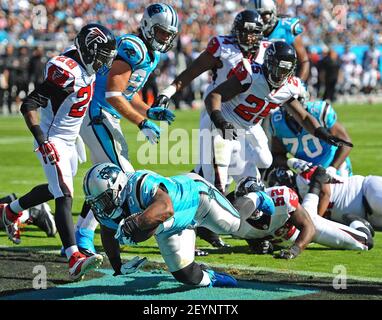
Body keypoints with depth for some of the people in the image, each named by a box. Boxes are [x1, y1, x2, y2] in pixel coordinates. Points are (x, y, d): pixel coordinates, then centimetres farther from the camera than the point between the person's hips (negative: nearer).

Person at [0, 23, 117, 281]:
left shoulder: (86, 67, 2)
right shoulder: (68, 73, -26)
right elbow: (29, 106, -27)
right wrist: (42, 141, -33)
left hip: (70, 141, 10)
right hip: (53, 141, -10)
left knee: (56, 190, 25)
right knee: (65, 197, -18)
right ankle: (75, 260, -27)